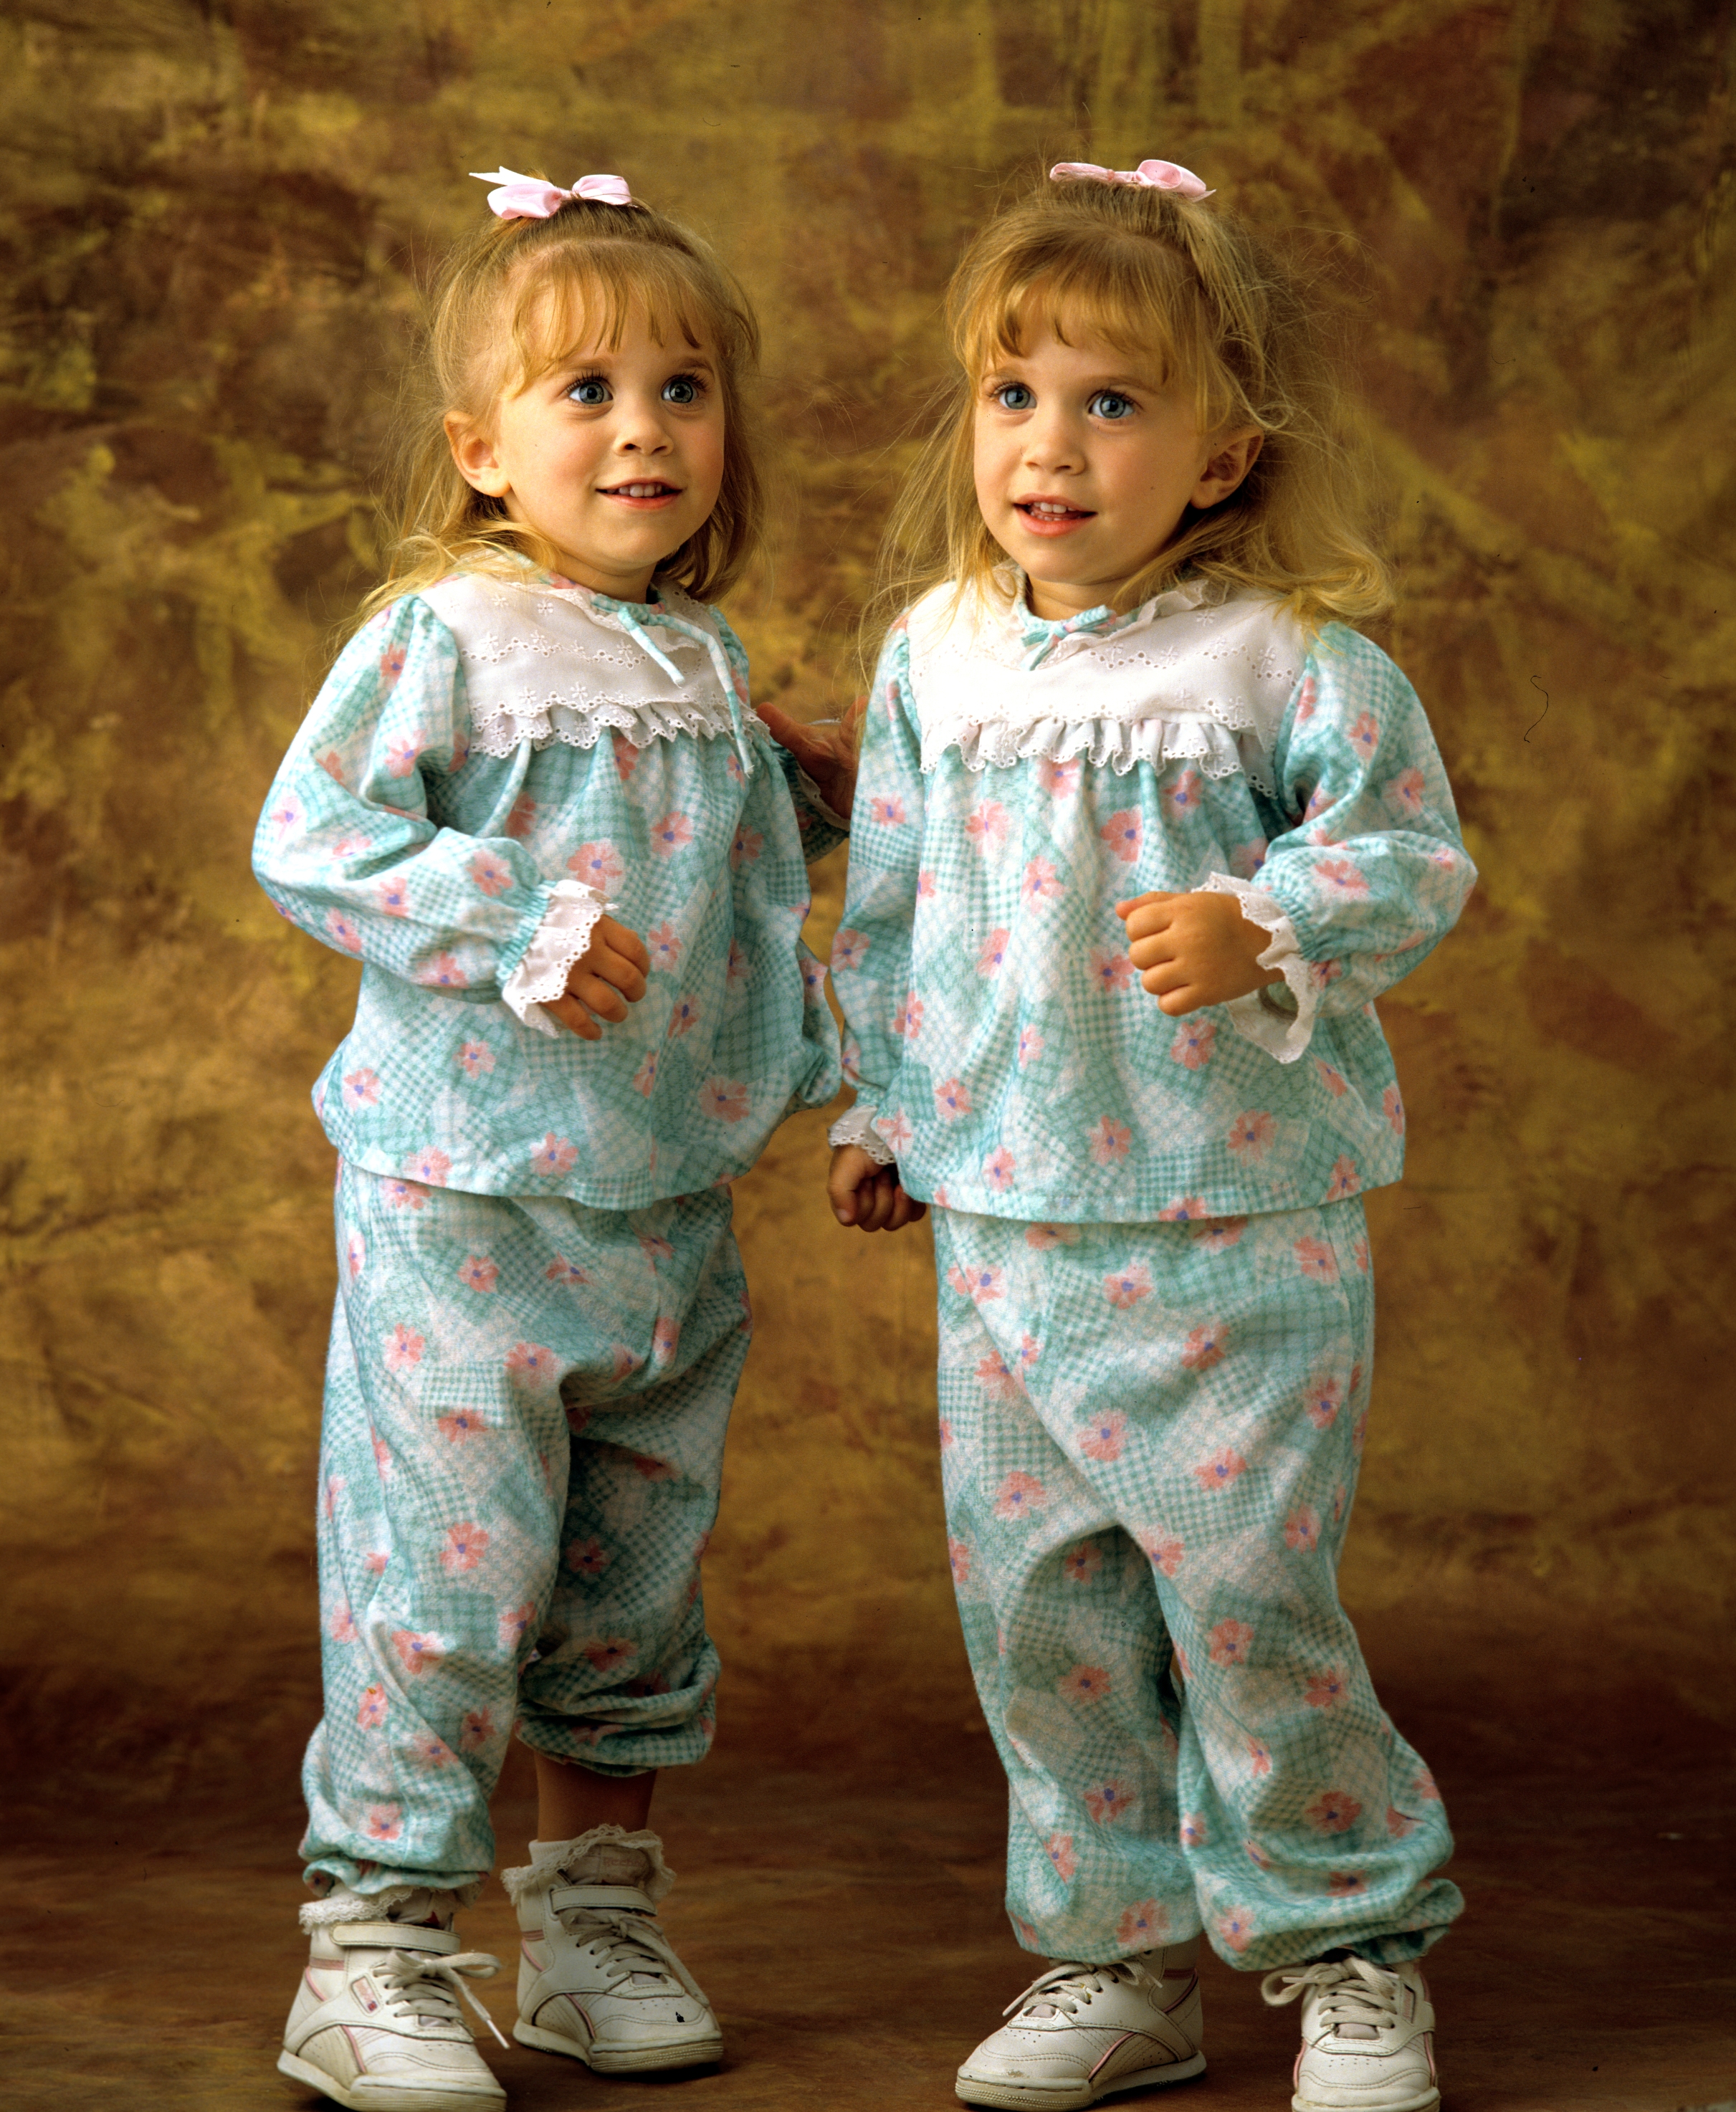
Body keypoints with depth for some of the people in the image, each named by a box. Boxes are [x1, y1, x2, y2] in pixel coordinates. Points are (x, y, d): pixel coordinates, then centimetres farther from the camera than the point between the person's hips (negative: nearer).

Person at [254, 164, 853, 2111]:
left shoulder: (704, 661, 11)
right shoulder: (439, 637, -10)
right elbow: (306, 836, -15)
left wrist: (807, 801, 9)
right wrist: (514, 930, -22)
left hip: (669, 1204, 7)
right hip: (467, 1203, -7)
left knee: (635, 1586, 14)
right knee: (444, 1581, -5)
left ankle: (596, 1918, 28)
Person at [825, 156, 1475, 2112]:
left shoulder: (1283, 662, -9)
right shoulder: (932, 656, 6)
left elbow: (1409, 851, -7)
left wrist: (1262, 933, -24)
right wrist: (880, 1109, 17)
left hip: (1235, 1224, -5)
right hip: (1000, 1223, 5)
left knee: (1248, 1588, -2)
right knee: (1030, 1594, 9)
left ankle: (1349, 1946, 17)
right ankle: (1115, 1954, 24)